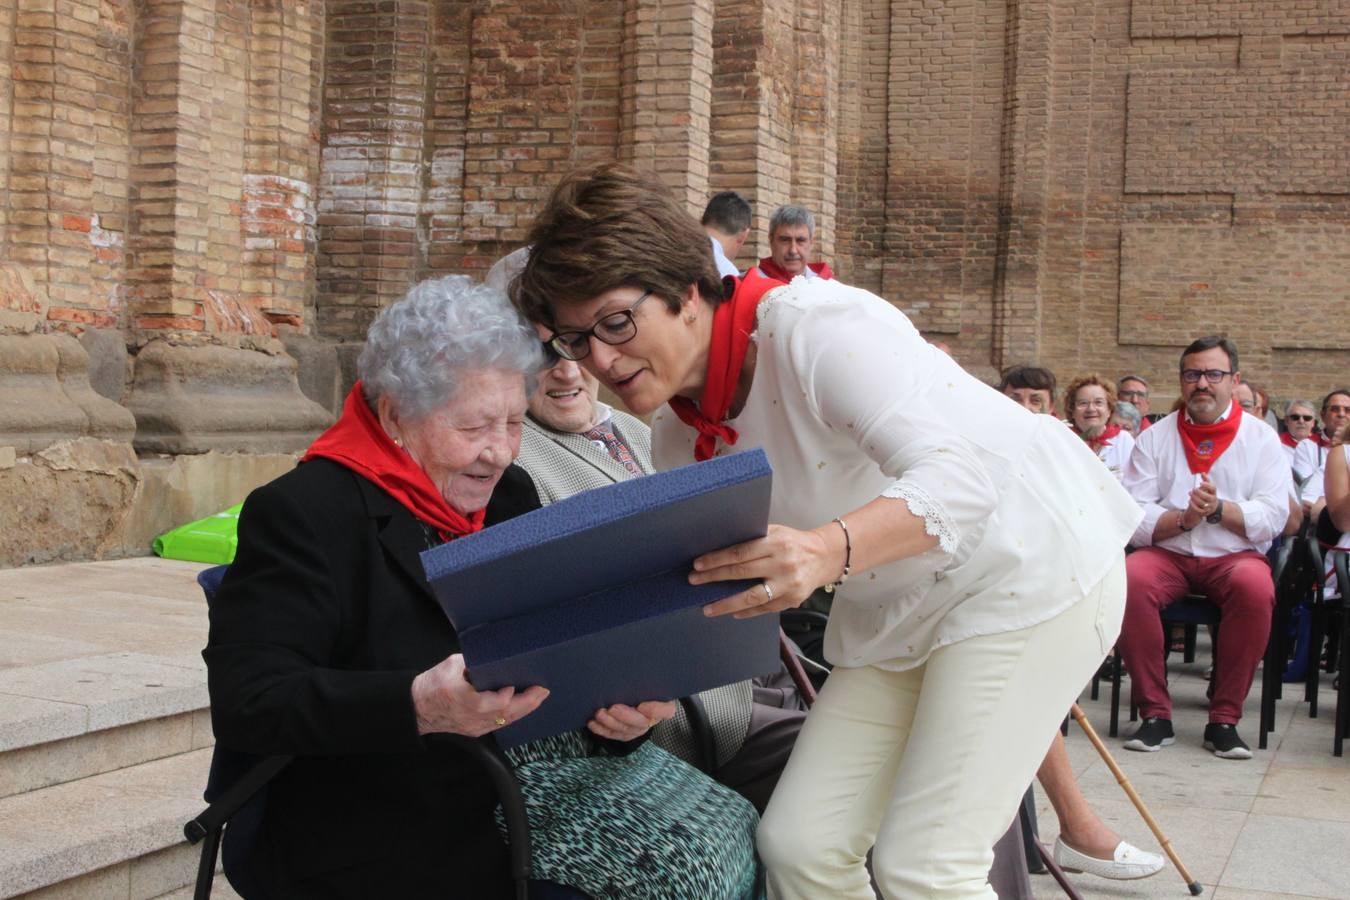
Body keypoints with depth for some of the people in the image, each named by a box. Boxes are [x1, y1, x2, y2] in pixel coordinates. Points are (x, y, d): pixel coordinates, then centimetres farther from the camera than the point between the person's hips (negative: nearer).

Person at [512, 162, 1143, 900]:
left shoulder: (812, 327, -25)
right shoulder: (678, 437, 1)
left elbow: (960, 475, -36)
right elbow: (711, 587, 0)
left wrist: (827, 550, -54)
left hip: (1030, 568, -8)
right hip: (900, 611, 8)